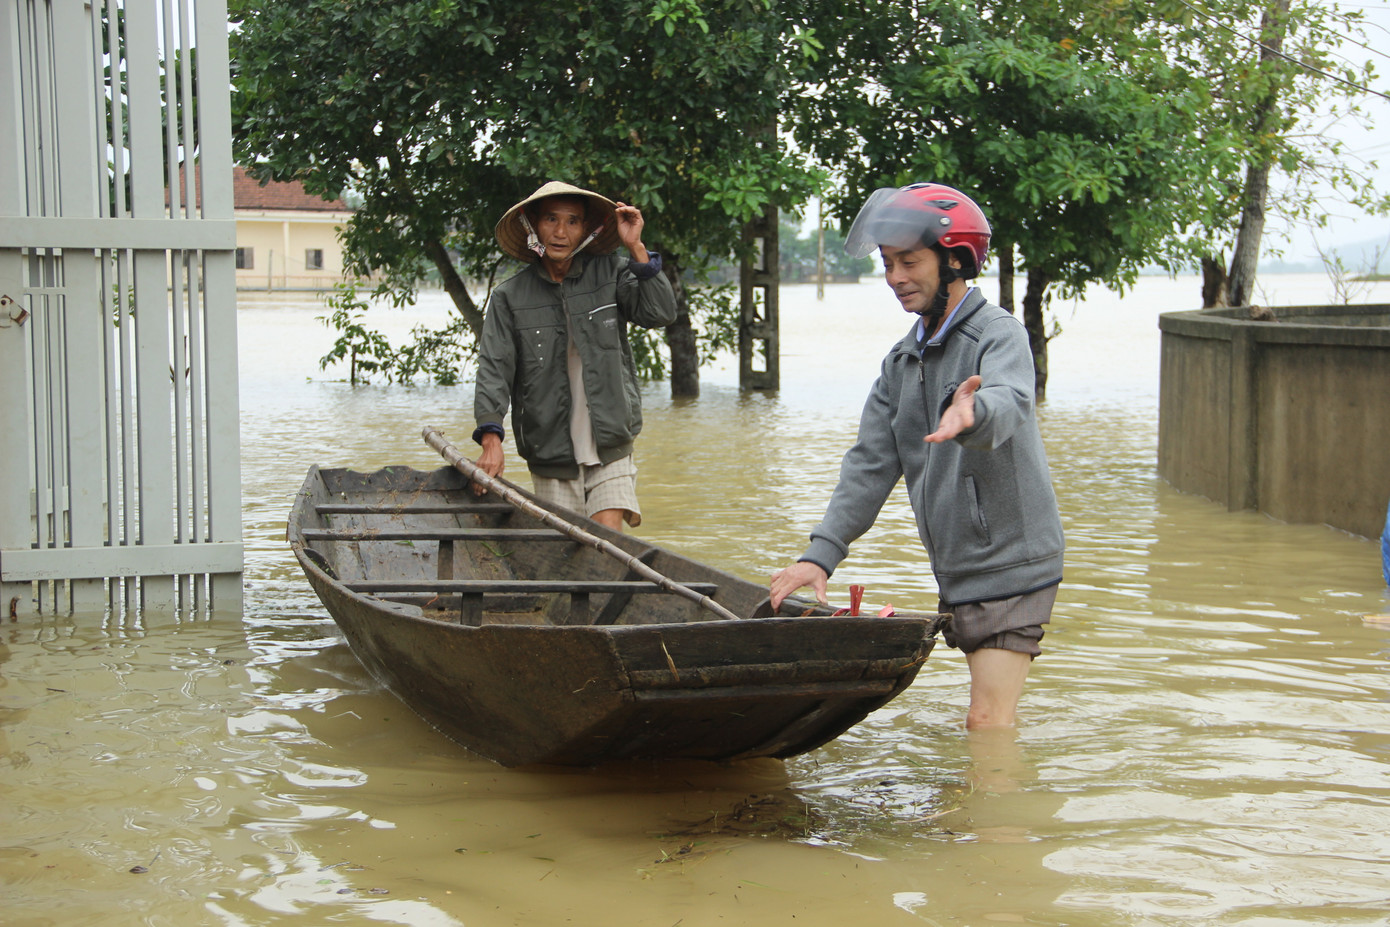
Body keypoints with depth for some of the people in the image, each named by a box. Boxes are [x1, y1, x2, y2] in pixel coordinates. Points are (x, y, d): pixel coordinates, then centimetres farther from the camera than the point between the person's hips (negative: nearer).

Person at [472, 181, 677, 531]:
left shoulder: (610, 273, 4)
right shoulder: (510, 296, 1)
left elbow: (660, 313, -9)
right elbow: (494, 369, -6)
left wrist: (636, 248, -15)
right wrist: (491, 439, -20)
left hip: (609, 450, 0)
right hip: (549, 457, 0)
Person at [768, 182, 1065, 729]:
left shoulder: (999, 335, -12)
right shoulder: (902, 361, 12)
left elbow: (1008, 403, -35)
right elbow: (871, 464, 9)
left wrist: (972, 414, -60)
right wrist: (821, 553, -3)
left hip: (1011, 565, -8)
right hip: (956, 572, 8)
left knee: (987, 725, -11)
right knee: (991, 725, 14)